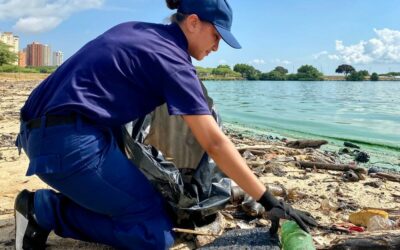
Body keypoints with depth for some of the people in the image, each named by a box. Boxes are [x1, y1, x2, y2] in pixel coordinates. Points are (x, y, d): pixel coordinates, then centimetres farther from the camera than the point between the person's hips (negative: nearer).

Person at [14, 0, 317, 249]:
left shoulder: (134, 30, 14)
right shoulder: (171, 59, -10)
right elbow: (215, 143, -15)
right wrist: (270, 202, -9)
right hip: (71, 141, -9)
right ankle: (44, 209, -5)